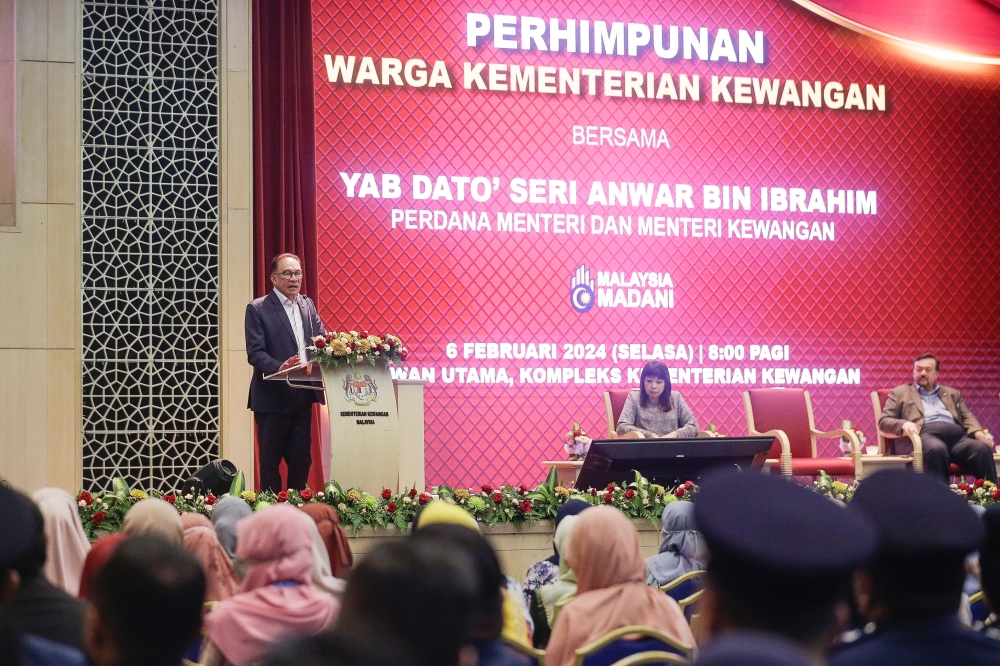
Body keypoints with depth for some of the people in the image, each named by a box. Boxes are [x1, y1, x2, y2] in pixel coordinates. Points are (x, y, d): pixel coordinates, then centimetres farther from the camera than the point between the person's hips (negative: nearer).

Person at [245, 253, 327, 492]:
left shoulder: (307, 305, 13)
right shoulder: (258, 309, -5)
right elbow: (254, 353, -13)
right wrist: (279, 368, -30)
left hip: (303, 397, 5)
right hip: (272, 397, -5)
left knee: (301, 459, 7)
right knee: (270, 461, 3)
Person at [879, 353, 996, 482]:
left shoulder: (952, 394, 32)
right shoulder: (901, 393, 22)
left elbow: (967, 417, 23)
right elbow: (884, 421, 13)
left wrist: (978, 432, -1)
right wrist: (904, 424, -11)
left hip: (956, 435, 4)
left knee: (983, 449, -29)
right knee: (936, 449, -41)